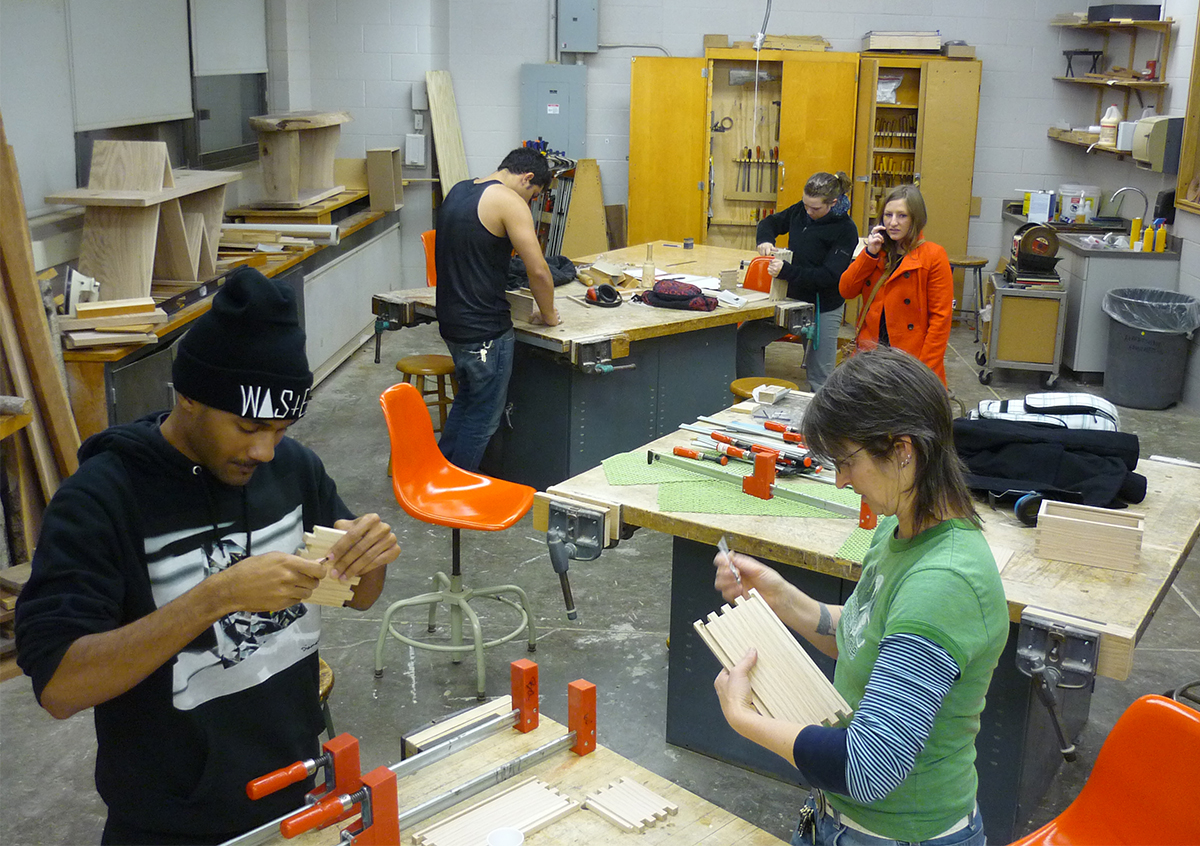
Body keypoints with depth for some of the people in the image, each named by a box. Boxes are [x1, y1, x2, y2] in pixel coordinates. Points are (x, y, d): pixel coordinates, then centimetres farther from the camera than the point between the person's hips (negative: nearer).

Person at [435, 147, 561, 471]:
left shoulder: (458, 191, 11)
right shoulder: (509, 201, -16)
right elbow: (538, 271, -17)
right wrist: (548, 316, -2)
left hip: (451, 320, 9)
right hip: (485, 331, -9)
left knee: (466, 398, 26)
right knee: (483, 418, 5)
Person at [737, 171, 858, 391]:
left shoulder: (845, 230, -16)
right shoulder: (800, 211, 1)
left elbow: (829, 276, -22)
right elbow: (770, 222, 19)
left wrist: (786, 271, -31)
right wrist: (765, 240, -6)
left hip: (823, 309, -6)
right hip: (790, 298, 6)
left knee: (820, 377, -2)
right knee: (744, 339, 0)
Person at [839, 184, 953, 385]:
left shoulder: (933, 255, -5)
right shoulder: (877, 251, 13)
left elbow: (940, 318, -9)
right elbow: (846, 291, 4)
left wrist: (926, 371, -15)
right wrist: (869, 254, -6)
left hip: (910, 356, -4)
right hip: (870, 354, 5)